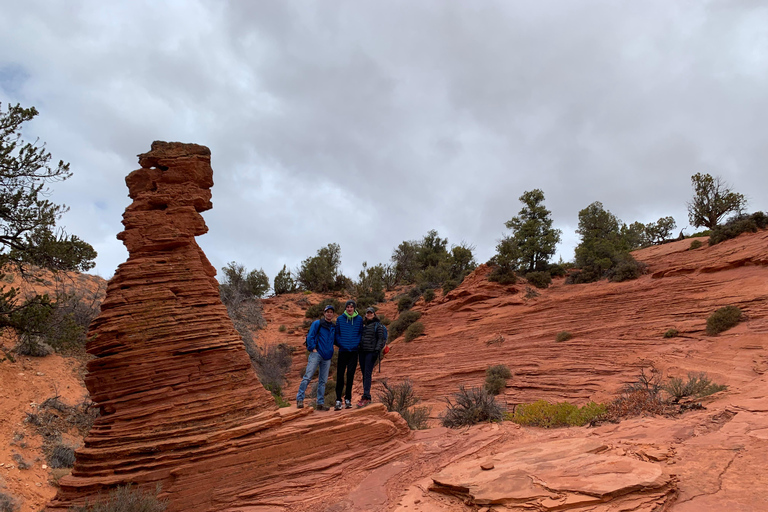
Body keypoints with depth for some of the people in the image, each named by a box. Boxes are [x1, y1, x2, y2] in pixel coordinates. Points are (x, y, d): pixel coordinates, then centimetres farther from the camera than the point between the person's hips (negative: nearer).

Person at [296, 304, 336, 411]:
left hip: (327, 357, 5)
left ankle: (320, 403, 11)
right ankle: (300, 399, -5)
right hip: (316, 354, -5)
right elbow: (310, 337, -3)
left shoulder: (333, 327, 16)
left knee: (323, 381, 6)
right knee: (308, 377, -10)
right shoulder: (317, 323, 1)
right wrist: (313, 349, -10)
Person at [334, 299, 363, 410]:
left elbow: (361, 333, 9)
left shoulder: (359, 319, 5)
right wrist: (340, 344, -6)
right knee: (340, 376, -2)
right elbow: (337, 333, 7)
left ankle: (348, 399, 14)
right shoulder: (340, 319, 3)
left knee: (350, 375, 4)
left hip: (354, 351, 0)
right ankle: (338, 400, 2)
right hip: (343, 351, 0)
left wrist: (357, 343, -5)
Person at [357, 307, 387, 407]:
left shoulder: (378, 325, -1)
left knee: (368, 374, -12)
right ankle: (367, 396, 13)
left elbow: (381, 339, -7)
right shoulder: (363, 324, 16)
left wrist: (377, 350, -16)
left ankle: (366, 397, -14)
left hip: (371, 352, -6)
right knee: (364, 375, 7)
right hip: (362, 352, 6)